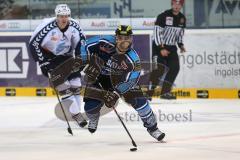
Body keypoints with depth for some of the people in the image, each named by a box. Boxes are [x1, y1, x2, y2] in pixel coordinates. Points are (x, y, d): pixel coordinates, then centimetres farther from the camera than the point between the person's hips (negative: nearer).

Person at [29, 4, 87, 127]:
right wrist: (42, 63, -23)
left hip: (65, 55, 5)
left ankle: (75, 111, 13)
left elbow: (81, 41, 4)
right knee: (63, 84, -16)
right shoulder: (47, 26, -28)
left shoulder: (74, 26, -14)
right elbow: (33, 44, -24)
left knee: (75, 82, 0)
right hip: (48, 56, -5)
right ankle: (75, 113, -15)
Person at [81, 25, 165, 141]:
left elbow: (129, 82, -26)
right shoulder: (106, 43, -29)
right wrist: (90, 64, -22)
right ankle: (93, 119, 27)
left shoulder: (133, 60, -27)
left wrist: (115, 94, -36)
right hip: (99, 76, 0)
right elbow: (86, 46, -16)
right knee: (91, 106, -13)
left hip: (119, 78, 1)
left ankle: (152, 127, 7)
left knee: (138, 99, -13)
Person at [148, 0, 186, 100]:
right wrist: (161, 49, -24)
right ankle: (149, 93, -17)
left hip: (171, 47, 7)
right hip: (159, 46, -7)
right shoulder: (163, 16, -18)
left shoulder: (182, 18, 4)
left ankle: (165, 92, 2)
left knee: (174, 68, -5)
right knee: (159, 68, -19)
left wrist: (181, 45, 7)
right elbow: (157, 33, -20)